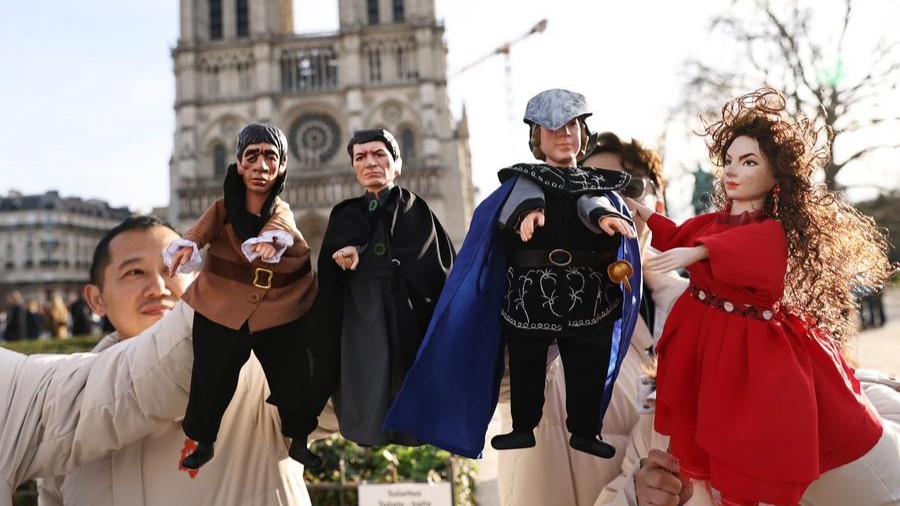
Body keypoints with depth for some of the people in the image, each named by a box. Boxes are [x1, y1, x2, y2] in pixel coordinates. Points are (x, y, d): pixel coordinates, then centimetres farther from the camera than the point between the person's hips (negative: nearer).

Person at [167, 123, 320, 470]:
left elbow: (278, 224, -21)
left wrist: (269, 238, -45)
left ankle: (299, 442, 27)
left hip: (279, 314, 1)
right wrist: (187, 245, -44)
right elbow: (203, 227, -21)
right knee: (212, 380, 5)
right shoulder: (223, 208, -2)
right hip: (221, 311, -1)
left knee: (293, 380, 5)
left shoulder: (283, 211, 1)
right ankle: (204, 443, 30)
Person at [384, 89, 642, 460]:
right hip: (529, 295, -1)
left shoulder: (598, 183, 9)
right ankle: (523, 427, 31)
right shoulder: (521, 181, 5)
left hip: (589, 297, 1)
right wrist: (529, 208, -45)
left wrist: (603, 214, -41)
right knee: (525, 366, 12)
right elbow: (524, 192, -20)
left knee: (588, 369, 9)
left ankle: (585, 431, 28)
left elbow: (595, 200, -16)